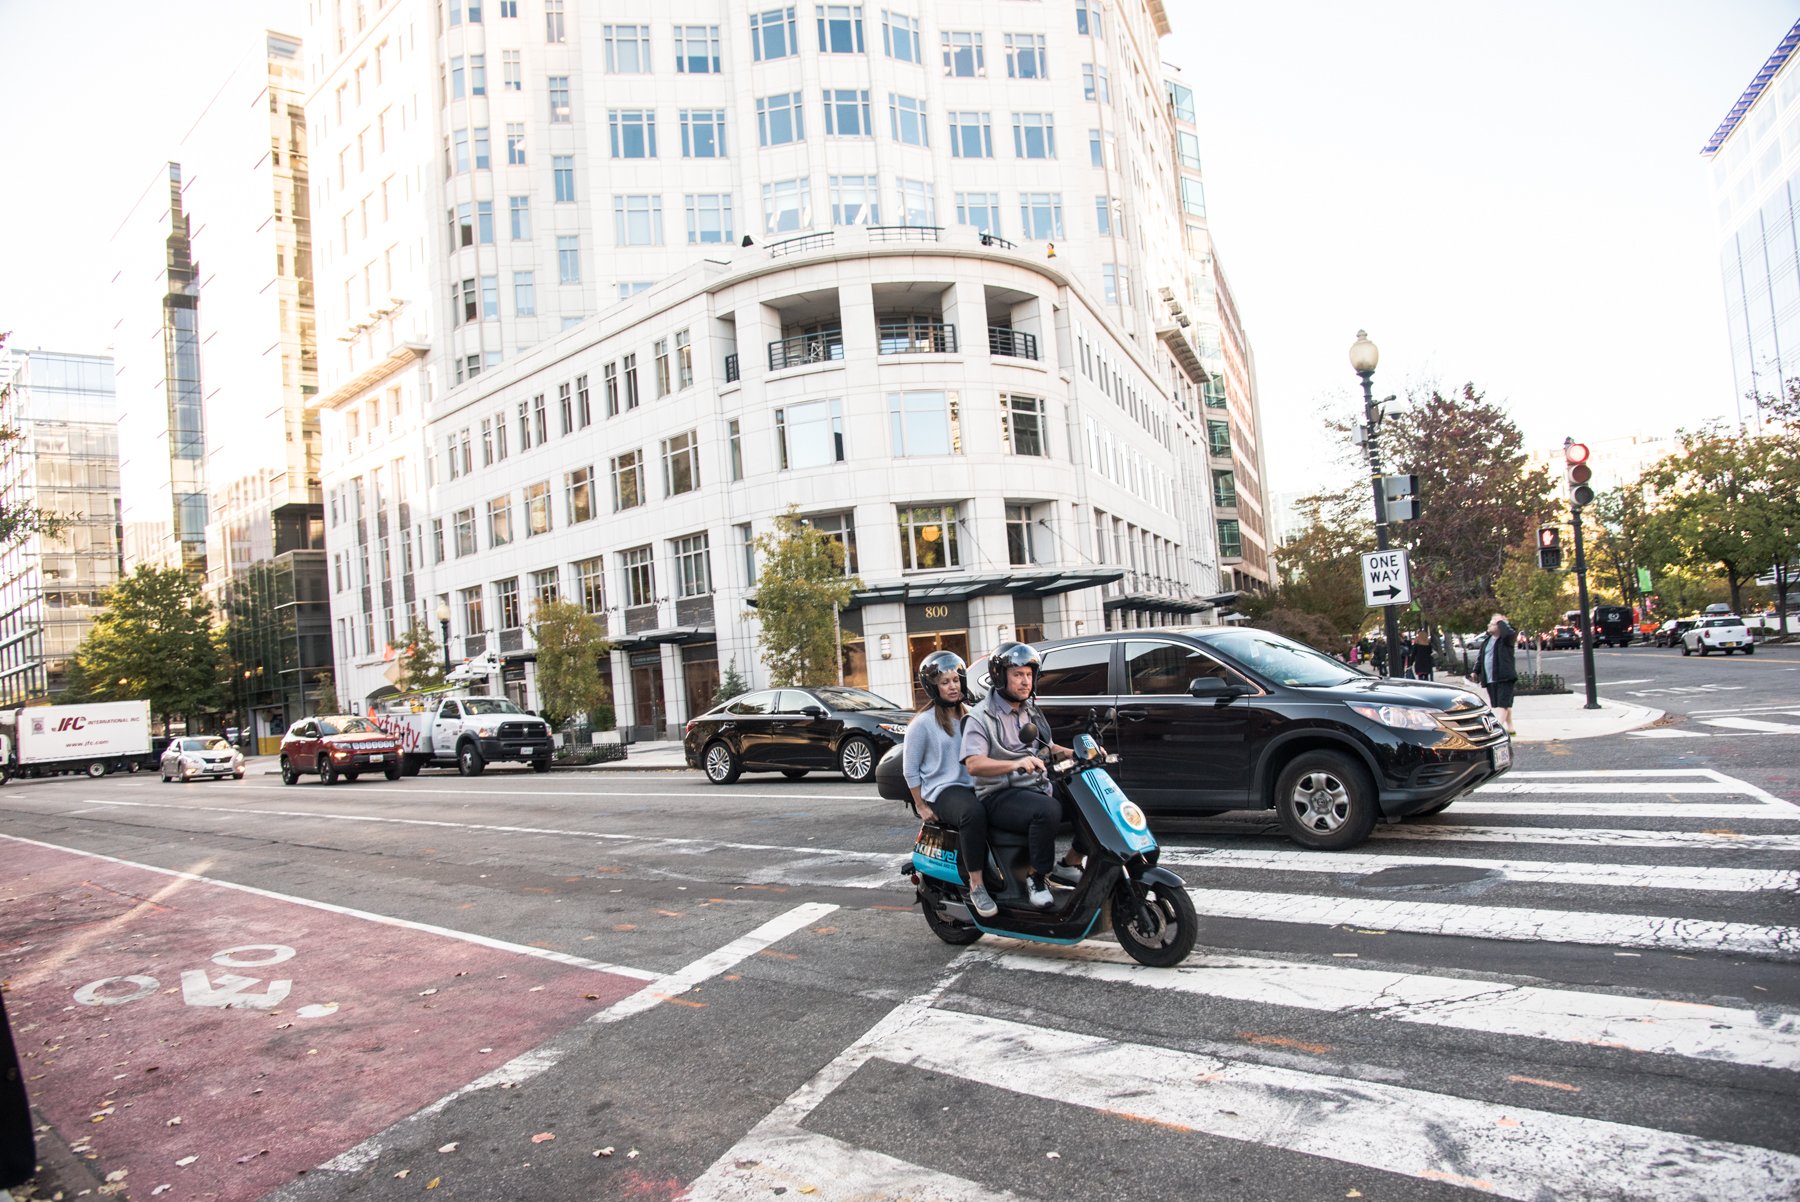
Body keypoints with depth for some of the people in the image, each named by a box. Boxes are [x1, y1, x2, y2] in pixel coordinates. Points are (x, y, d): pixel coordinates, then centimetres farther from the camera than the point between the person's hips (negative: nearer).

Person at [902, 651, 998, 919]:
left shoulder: (970, 716, 15)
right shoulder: (923, 723, -2)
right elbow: (910, 768, -1)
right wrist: (921, 806, -5)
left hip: (975, 786, 6)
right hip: (943, 791, -6)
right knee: (974, 812, -38)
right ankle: (976, 886, -31)